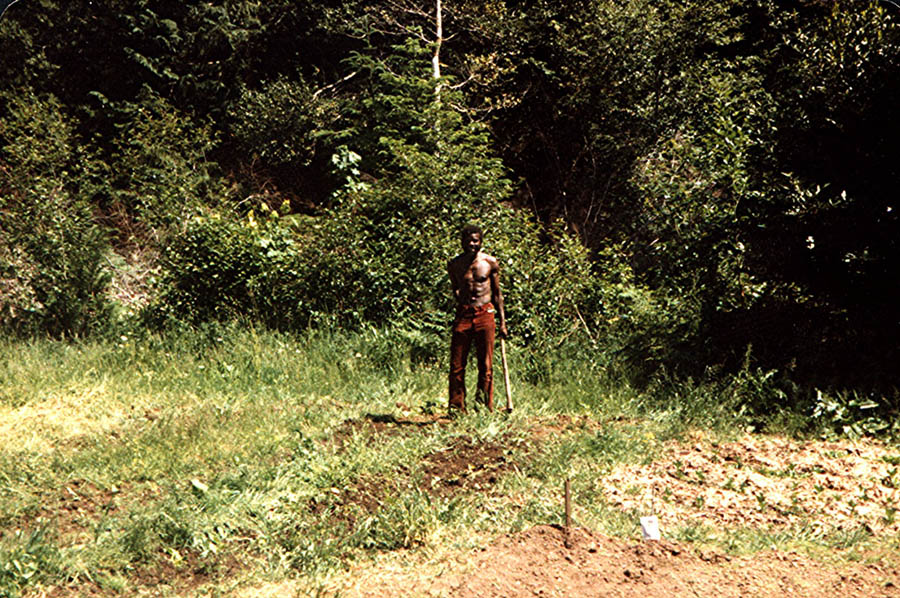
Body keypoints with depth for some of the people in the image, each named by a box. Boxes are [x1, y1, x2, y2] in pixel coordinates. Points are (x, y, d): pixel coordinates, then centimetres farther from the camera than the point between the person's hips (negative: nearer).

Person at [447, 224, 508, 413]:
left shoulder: (490, 262, 4)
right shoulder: (454, 264, 7)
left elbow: (497, 293, 10)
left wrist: (502, 322, 6)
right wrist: (458, 296, -4)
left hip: (485, 314, -1)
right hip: (463, 315, 1)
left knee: (486, 364, 1)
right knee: (457, 364, -1)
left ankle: (486, 408, 9)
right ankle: (457, 405, 10)